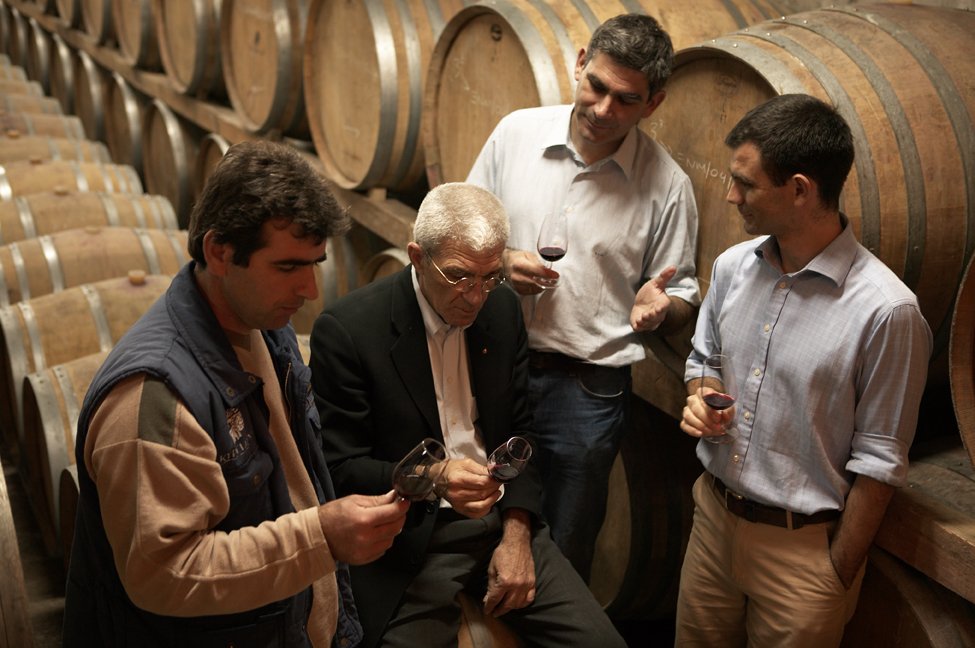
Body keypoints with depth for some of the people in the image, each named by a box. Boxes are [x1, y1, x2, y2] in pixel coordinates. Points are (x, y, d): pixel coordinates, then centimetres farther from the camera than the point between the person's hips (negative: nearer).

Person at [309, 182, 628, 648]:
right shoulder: (345, 329, -13)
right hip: (410, 539, -3)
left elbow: (519, 431, 8)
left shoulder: (503, 308, 2)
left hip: (503, 519, 4)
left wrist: (517, 535, -3)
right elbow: (342, 468, -10)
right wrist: (433, 478, -26)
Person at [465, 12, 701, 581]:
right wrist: (500, 260, -12)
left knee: (564, 556, 13)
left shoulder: (668, 185, -7)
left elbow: (683, 299, 0)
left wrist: (658, 307, -22)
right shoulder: (517, 132, -2)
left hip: (588, 390, -2)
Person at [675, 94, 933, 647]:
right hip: (714, 517, 6)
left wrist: (838, 576, -8)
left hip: (803, 543, -5)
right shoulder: (733, 267, -3)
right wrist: (699, 398, -8)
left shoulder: (885, 309, -21)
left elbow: (878, 462, -14)